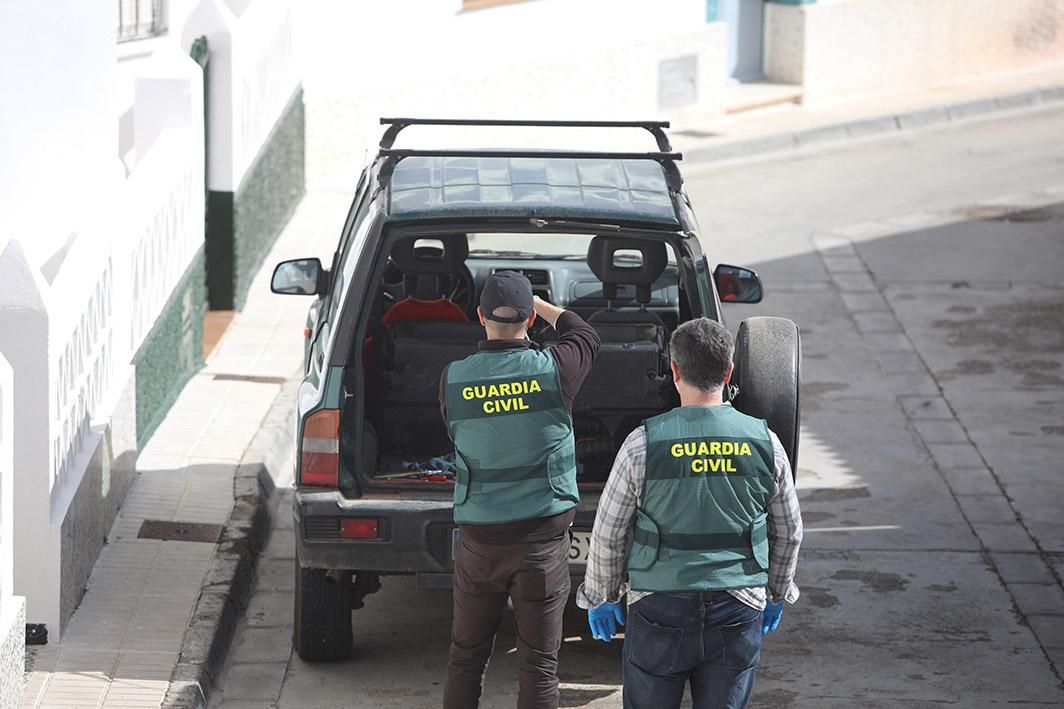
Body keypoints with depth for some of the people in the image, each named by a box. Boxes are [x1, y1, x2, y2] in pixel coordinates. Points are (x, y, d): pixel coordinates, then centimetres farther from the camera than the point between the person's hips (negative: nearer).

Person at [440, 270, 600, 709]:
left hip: (478, 540, 1)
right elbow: (584, 334, 11)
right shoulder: (553, 370, -11)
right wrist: (536, 304, 25)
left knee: (466, 657, 15)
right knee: (539, 665, 5)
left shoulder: (453, 380, -9)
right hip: (544, 537, -1)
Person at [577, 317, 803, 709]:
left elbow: (608, 535, -1)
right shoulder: (764, 442, -2)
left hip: (661, 610, -2)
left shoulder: (644, 444, -9)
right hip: (739, 611, 2)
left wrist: (600, 597, 14)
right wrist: (776, 593, 26)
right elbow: (788, 533, 11)